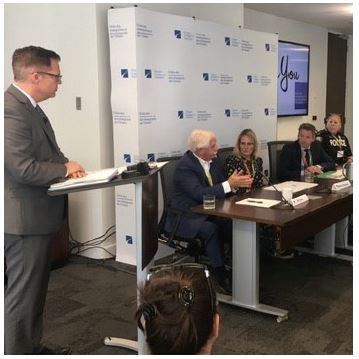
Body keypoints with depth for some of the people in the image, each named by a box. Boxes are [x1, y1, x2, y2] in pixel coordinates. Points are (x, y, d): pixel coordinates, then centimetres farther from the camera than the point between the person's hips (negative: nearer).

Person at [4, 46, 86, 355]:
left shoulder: (29, 106, 11)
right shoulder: (12, 109, -22)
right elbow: (24, 168, -28)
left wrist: (66, 164, -1)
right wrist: (64, 169, -13)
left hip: (36, 215, 11)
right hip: (25, 217, -11)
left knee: (35, 290, 21)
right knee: (23, 294, 2)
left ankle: (32, 347, 36)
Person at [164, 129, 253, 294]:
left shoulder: (213, 160, 6)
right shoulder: (184, 166, -19)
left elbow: (219, 187, 9)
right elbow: (199, 193, -30)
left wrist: (237, 182, -12)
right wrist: (229, 184, -30)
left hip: (207, 212, 7)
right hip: (186, 217, -7)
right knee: (211, 229, -34)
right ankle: (221, 274, -22)